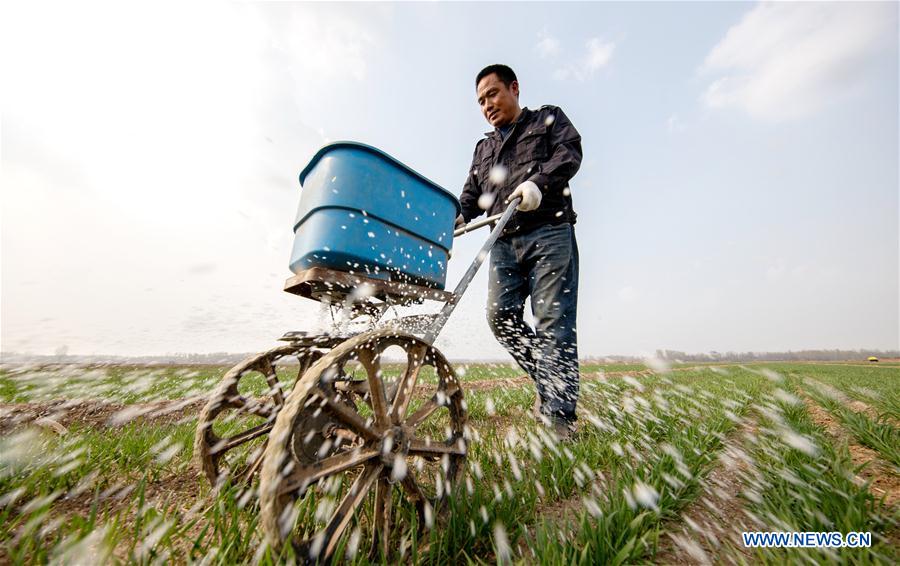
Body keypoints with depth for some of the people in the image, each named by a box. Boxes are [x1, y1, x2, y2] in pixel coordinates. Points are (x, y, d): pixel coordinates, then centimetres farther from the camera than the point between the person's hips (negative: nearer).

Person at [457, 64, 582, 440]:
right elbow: (472, 194, 22)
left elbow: (569, 153, 2)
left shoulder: (548, 119, 22)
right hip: (505, 242, 5)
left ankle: (560, 416, -3)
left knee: (552, 322, -11)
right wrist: (455, 219, 2)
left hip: (550, 232, -4)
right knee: (501, 315, -9)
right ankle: (549, 380, 11)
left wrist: (538, 182, -18)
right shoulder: (483, 147, 32)